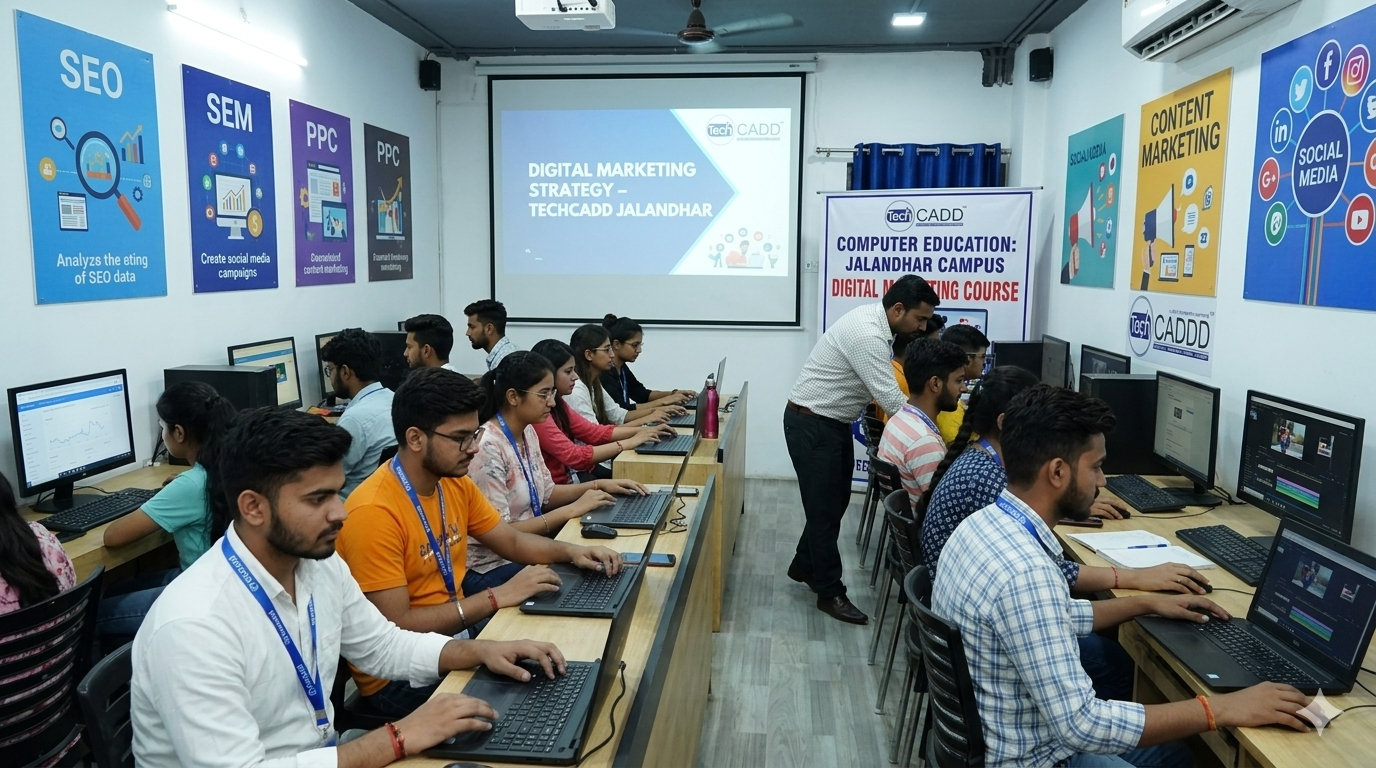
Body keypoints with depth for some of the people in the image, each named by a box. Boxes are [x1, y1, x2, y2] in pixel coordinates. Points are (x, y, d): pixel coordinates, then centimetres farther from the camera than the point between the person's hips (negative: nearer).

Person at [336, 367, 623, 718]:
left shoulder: (455, 483, 0)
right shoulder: (373, 513, -24)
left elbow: (512, 540, 13)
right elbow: (395, 628, -26)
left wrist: (570, 551, -6)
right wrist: (496, 597, -25)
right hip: (400, 678, -7)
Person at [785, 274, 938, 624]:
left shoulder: (873, 319, 3)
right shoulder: (868, 335, -28)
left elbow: (885, 391, 10)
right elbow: (893, 401, -29)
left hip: (833, 422, 10)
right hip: (811, 425, -10)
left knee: (836, 501, 18)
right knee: (825, 507, 0)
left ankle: (805, 566, 36)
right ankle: (830, 592, 13)